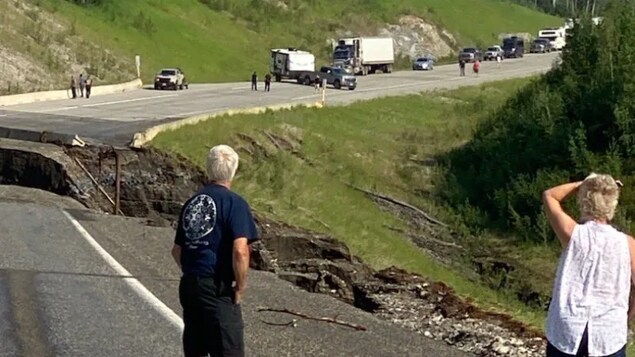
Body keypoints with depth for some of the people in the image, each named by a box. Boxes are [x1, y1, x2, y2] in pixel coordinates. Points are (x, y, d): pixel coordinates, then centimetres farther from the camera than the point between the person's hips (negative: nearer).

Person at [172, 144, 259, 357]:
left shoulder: (192, 202, 12)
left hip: (189, 286, 7)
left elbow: (177, 250, 17)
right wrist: (240, 287, -9)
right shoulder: (235, 203, -9)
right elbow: (240, 251, -20)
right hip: (218, 290, -7)